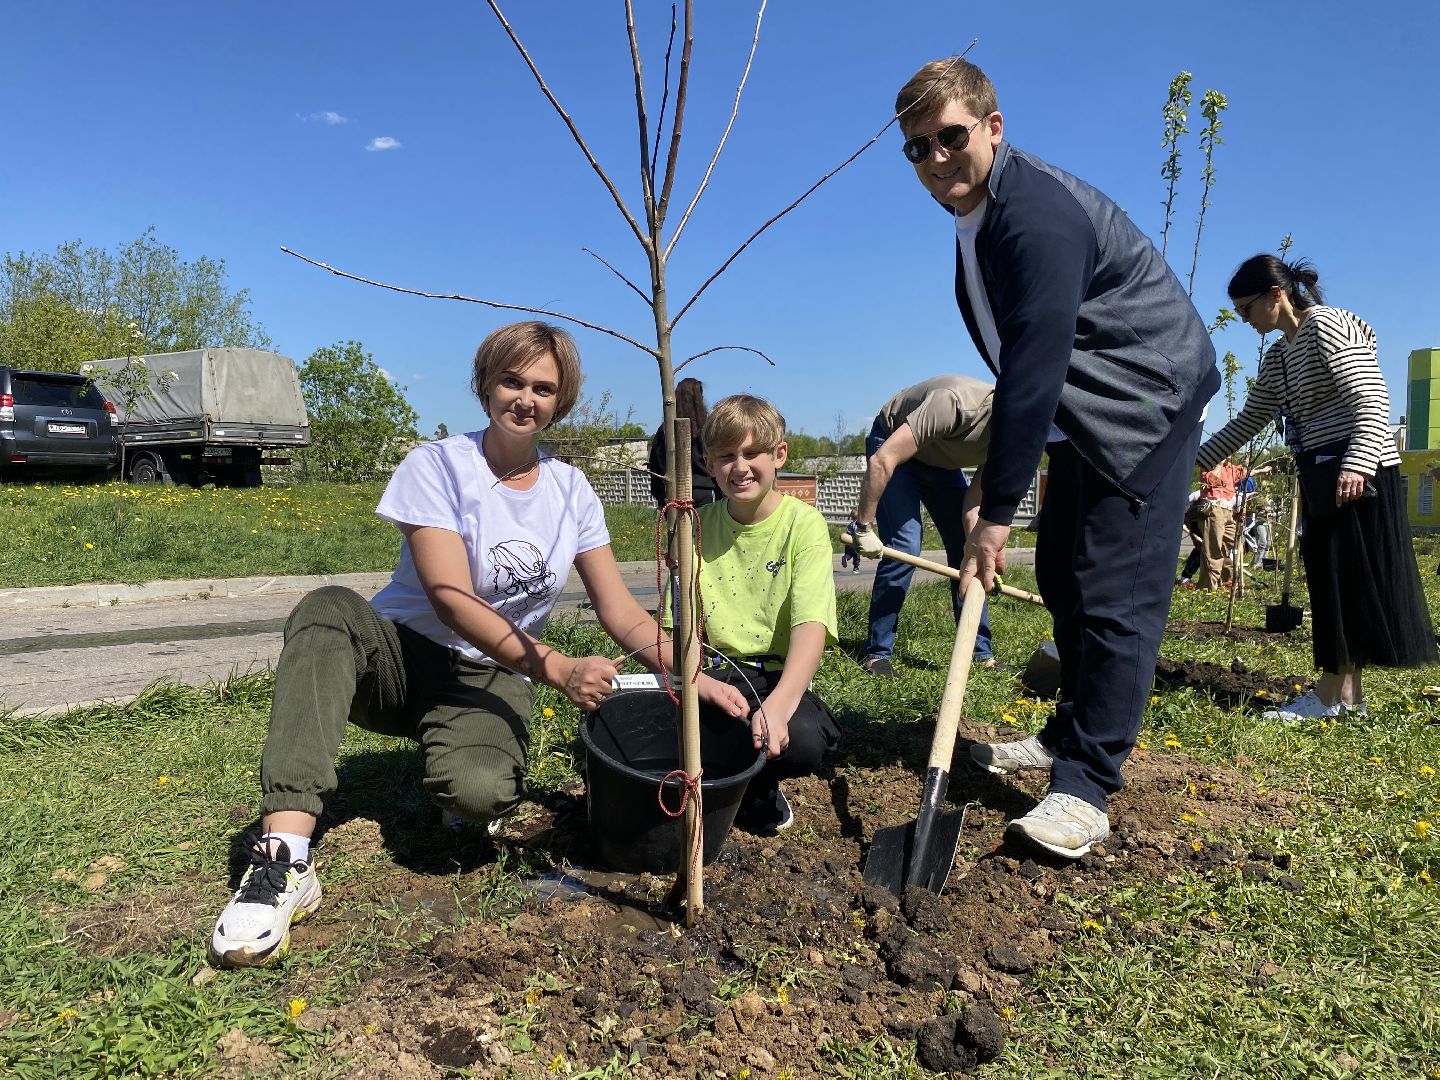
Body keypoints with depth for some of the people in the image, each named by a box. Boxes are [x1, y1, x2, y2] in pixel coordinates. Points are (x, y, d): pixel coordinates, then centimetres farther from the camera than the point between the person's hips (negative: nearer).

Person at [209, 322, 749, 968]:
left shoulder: (571, 490, 2)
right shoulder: (437, 465, -10)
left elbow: (621, 611, 0)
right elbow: (452, 600, -21)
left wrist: (693, 678, -16)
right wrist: (557, 669, -32)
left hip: (489, 679, 2)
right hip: (402, 654, -1)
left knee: (481, 791, -32)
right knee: (328, 610, -35)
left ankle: (461, 793, 8)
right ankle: (284, 857, -40)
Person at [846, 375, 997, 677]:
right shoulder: (957, 403, -39)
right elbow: (882, 460, -37)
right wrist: (864, 526, -31)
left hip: (942, 462, 7)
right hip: (891, 446, -6)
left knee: (967, 551, 0)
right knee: (904, 547, -18)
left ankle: (982, 654, 10)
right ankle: (877, 653, -5)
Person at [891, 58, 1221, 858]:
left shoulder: (1037, 214, -24)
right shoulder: (978, 215, 7)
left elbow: (1033, 370, -29)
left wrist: (997, 512, -27)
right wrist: (1004, 472, 9)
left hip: (1148, 402, -10)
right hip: (1084, 415, 10)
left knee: (1115, 594, -11)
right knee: (1061, 575, 14)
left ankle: (1085, 790, -6)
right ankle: (1071, 735, 29)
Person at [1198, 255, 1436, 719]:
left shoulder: (1328, 325, -10)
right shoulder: (1277, 355, 16)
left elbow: (1372, 401, -19)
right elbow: (1246, 422, 21)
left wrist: (1356, 465, -32)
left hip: (1359, 474, -9)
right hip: (1323, 477, 9)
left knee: (1351, 578, -7)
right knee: (1331, 580, 7)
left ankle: (1332, 693, -4)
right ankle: (1348, 693, 11)